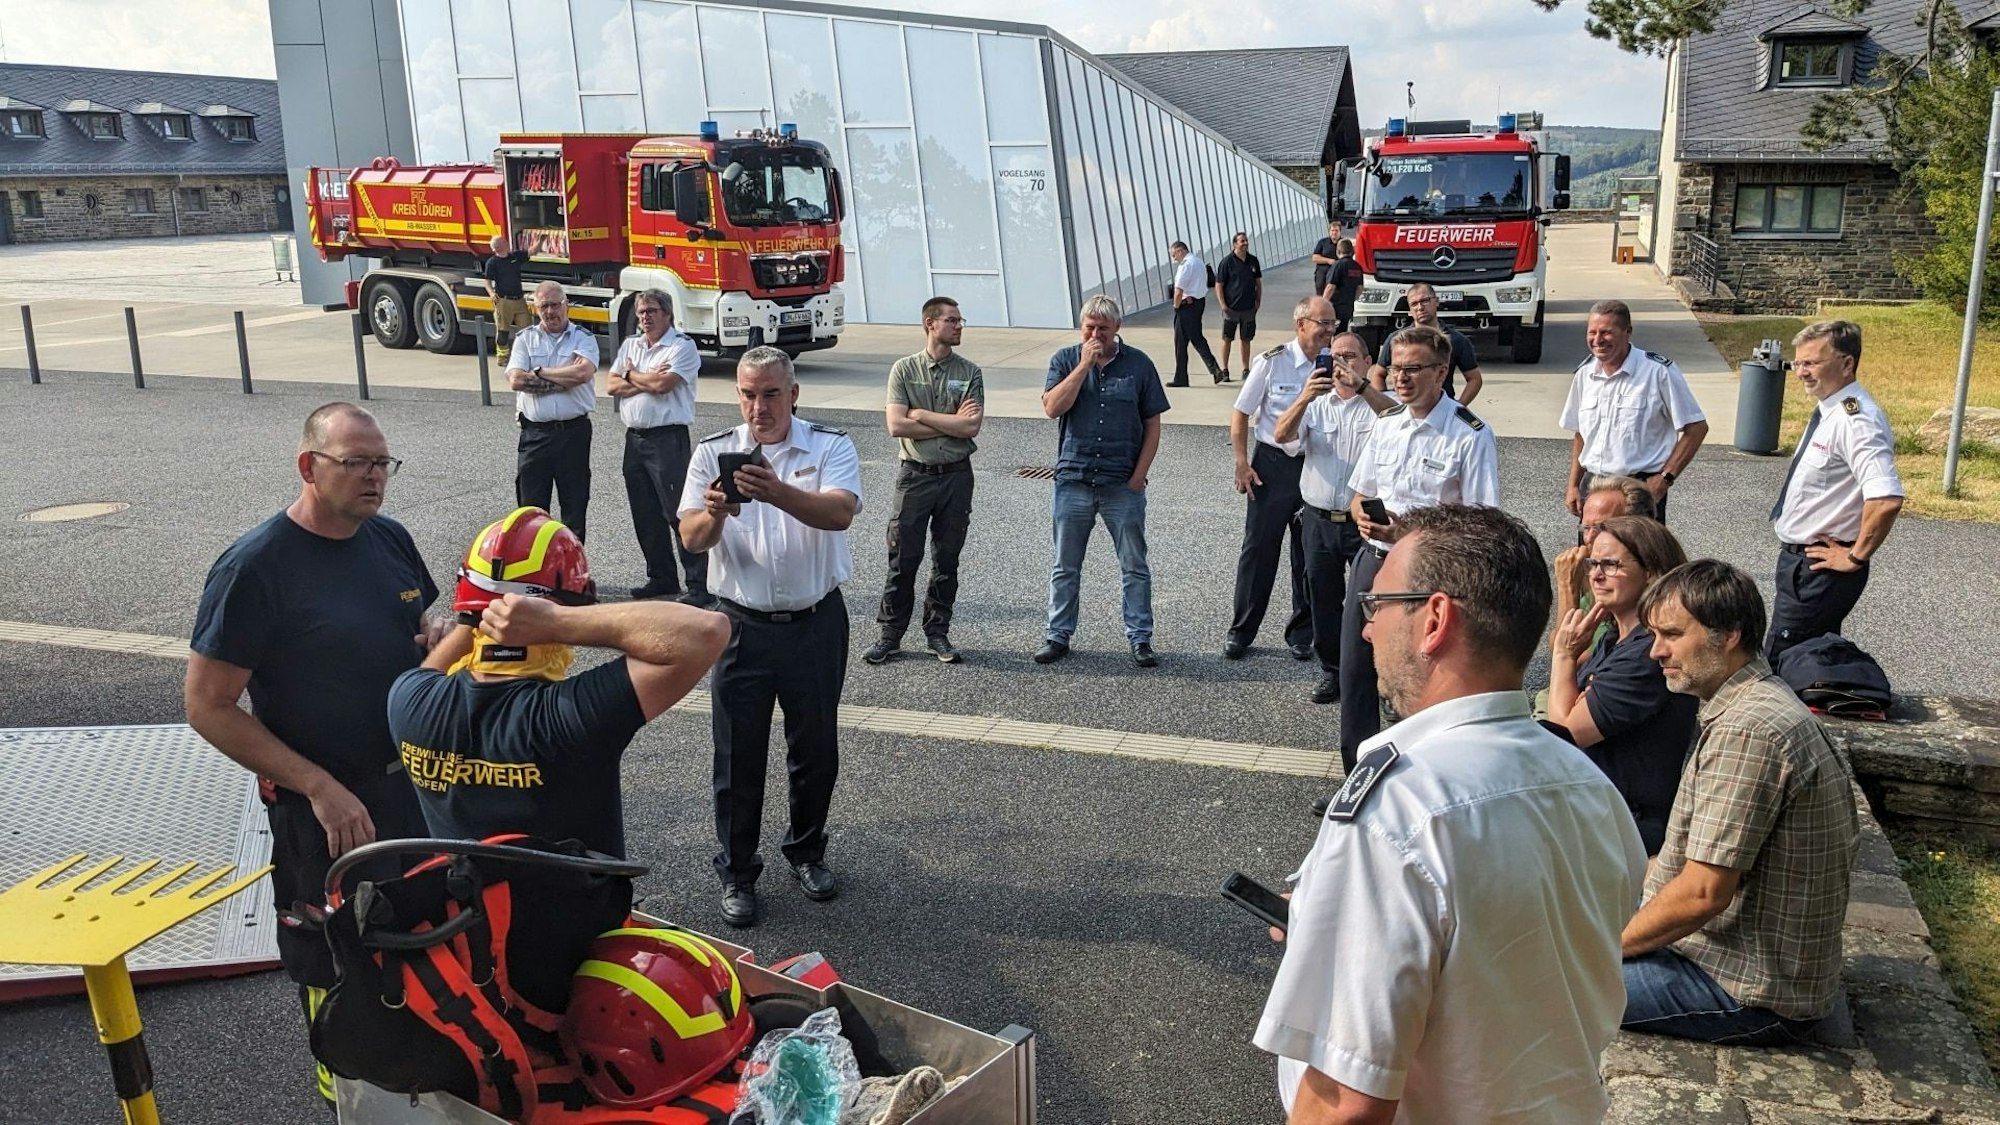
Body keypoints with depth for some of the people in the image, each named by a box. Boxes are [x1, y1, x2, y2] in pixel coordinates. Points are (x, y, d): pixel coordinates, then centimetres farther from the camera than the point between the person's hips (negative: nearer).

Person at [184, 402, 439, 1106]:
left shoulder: (391, 539, 0)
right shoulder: (255, 566, -20)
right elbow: (208, 706, -18)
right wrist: (319, 787, -22)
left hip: (418, 777, 6)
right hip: (326, 801, -6)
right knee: (333, 951, 14)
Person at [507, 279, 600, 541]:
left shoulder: (583, 338, 3)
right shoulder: (525, 338, 8)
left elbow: (582, 373, -17)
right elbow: (516, 380, -7)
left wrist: (539, 372, -7)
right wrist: (562, 381, -10)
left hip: (574, 431, -1)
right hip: (535, 433, 1)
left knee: (575, 504, 6)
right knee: (531, 508, 5)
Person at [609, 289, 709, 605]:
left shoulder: (682, 347, -6)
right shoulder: (630, 345, 15)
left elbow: (663, 384, -19)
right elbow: (611, 386, 6)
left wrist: (631, 375, -1)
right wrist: (647, 381, -9)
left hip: (668, 438, -7)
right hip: (634, 437, 7)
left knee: (679, 513, -8)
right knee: (645, 515, 11)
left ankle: (700, 584, -5)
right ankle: (661, 578, 23)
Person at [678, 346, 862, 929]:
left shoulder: (831, 446, -5)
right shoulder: (713, 453, 0)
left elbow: (839, 513, -24)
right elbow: (691, 538, -9)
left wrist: (778, 493, -43)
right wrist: (715, 512, -33)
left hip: (816, 623, 0)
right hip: (744, 626, 0)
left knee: (816, 749, 13)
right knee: (738, 756, 6)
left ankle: (807, 851, 35)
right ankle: (737, 874, 21)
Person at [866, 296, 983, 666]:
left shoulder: (969, 373, 2)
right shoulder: (904, 369, 0)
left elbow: (972, 427, -10)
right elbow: (896, 426, -11)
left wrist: (922, 415, -10)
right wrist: (951, 423, -9)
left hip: (956, 475, 1)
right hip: (915, 475, -1)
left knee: (947, 559, 9)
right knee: (903, 558, 2)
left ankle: (937, 632, 20)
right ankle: (890, 633, 12)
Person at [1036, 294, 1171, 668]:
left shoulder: (1138, 364, 0)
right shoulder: (1065, 360, 2)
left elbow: (1152, 425, 2)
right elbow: (1053, 407, -14)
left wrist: (1137, 478, -5)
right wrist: (1085, 365, -17)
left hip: (1123, 485, -1)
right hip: (1074, 482, 1)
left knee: (1135, 567, 6)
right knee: (1065, 568, 10)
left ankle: (1140, 638, 16)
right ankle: (1058, 636, 22)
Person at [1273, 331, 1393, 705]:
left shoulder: (1378, 403, 0)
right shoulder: (1316, 404, 9)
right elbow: (1281, 434, -9)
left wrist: (1361, 386, -37)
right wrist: (1305, 396, -26)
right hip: (1319, 520, 4)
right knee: (1324, 600, 12)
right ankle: (1332, 671, 25)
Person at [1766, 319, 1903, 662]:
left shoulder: (1856, 420, -22)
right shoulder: (1829, 411, 8)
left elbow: (1887, 500, -33)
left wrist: (1856, 557, -22)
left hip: (1820, 568, -10)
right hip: (1799, 558, 10)